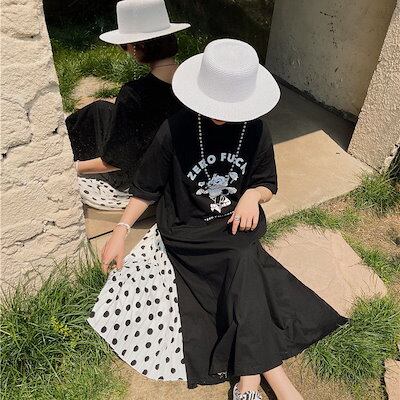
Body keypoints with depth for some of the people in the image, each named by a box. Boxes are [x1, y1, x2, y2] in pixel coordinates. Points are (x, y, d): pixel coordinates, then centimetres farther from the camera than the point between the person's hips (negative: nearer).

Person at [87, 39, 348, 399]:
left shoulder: (256, 130, -6)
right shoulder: (175, 130, -14)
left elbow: (268, 185, 7)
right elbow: (148, 187, -2)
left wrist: (253, 195, -15)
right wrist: (121, 231, -8)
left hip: (236, 225, 3)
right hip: (187, 234, -3)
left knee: (242, 269, -27)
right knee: (245, 267, -25)